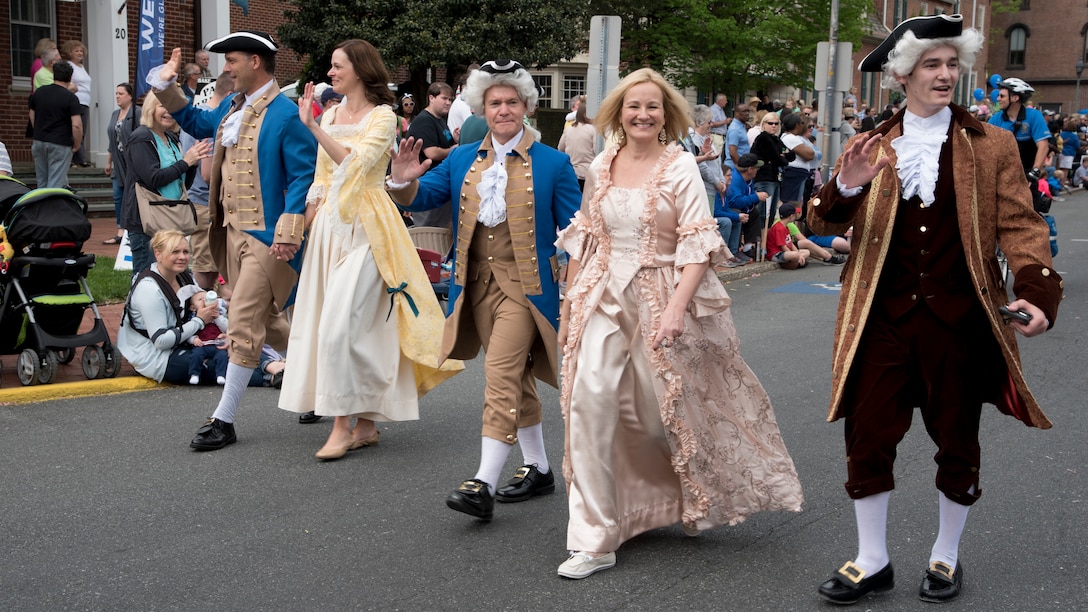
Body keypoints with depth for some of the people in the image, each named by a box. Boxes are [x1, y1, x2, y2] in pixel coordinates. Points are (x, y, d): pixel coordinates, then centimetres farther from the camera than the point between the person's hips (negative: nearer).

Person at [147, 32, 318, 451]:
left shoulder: (286, 115, -14)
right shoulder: (231, 109, 12)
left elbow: (303, 177, -18)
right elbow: (197, 123, 33)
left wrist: (288, 235, -25)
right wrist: (166, 86, 20)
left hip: (267, 238, -9)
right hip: (233, 232, 9)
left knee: (243, 325, -7)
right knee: (266, 321, 17)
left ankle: (224, 422, 0)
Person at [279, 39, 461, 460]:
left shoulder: (383, 117, -5)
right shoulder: (331, 115, 14)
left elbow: (356, 162, -21)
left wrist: (314, 127, -25)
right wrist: (308, 223, 8)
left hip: (365, 227, -6)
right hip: (330, 223, 6)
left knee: (340, 326, -13)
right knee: (361, 326, 8)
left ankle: (343, 425, -6)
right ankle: (366, 423, 15)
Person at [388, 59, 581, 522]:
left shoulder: (552, 163, -2)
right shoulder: (463, 160, 9)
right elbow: (420, 198, 7)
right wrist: (403, 182, -16)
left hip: (526, 285, -5)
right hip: (478, 283, 5)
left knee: (501, 375, -16)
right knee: (516, 379, 14)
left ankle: (484, 484, -17)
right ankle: (538, 469, 27)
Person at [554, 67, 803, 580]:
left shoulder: (680, 167, -7)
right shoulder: (601, 166, 6)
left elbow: (697, 244, -14)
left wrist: (676, 307, -24)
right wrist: (570, 300, 11)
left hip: (662, 300, -3)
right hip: (603, 298, 3)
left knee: (666, 409, 8)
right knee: (589, 401, -10)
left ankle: (699, 502, 41)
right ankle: (594, 540, -2)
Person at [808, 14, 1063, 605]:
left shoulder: (990, 144, 2)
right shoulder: (869, 149, 5)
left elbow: (1020, 223, -2)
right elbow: (825, 224, -1)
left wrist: (1037, 289, -19)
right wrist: (847, 187, -23)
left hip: (959, 320, -1)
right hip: (884, 319, 1)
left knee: (957, 444, 11)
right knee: (868, 438, 4)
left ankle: (945, 557, 31)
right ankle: (873, 561, 20)